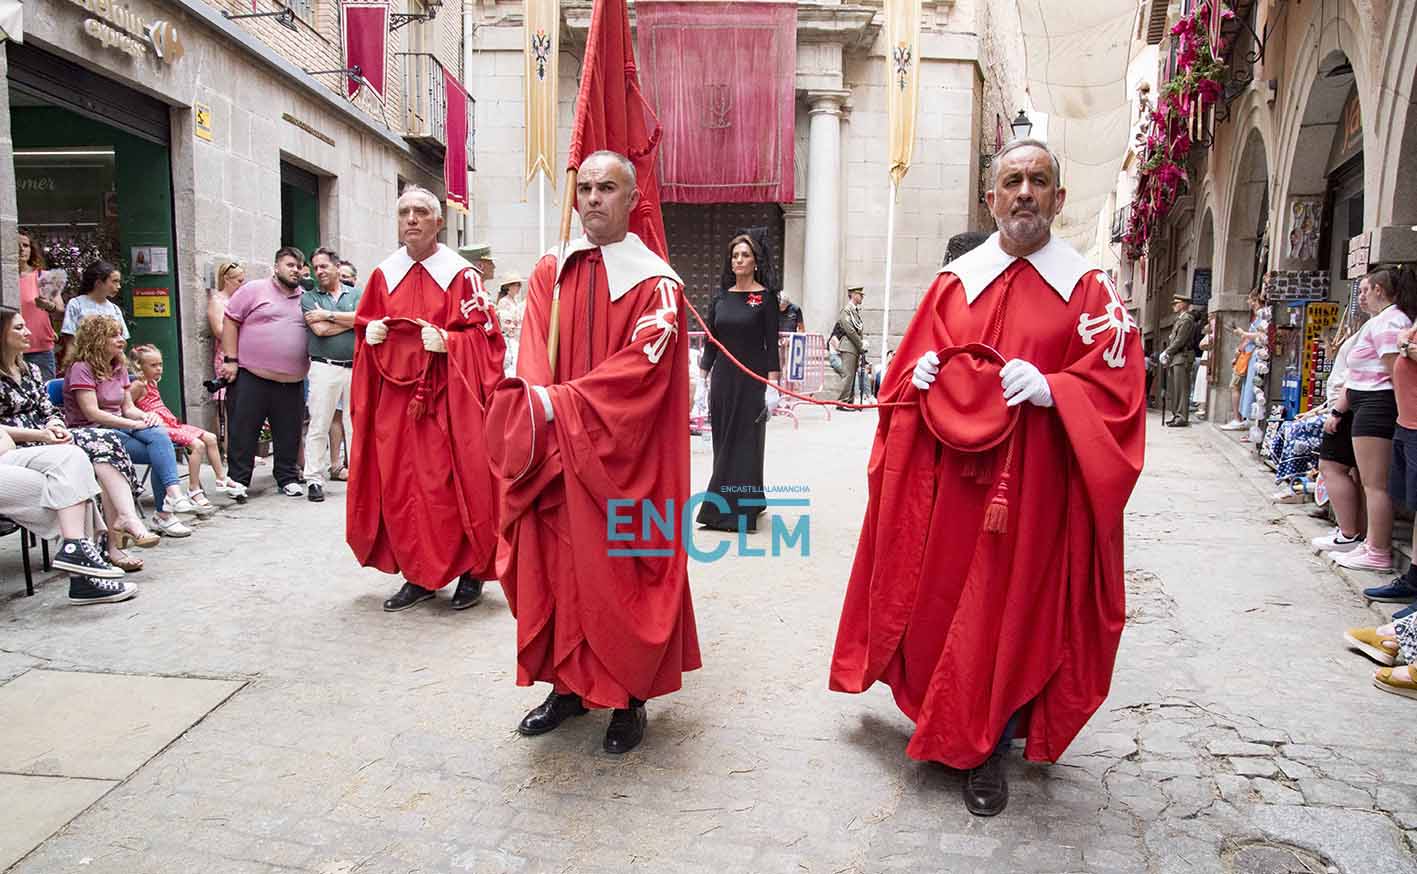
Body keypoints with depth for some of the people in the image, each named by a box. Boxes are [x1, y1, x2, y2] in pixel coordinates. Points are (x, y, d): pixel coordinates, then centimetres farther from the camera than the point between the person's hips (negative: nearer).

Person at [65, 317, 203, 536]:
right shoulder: (81, 369, -7)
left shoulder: (119, 368, 18)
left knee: (159, 433, -27)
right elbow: (92, 413, -17)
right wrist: (134, 425, -21)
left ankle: (174, 495, -37)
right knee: (159, 452, -26)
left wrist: (146, 416, -9)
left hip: (120, 427, 6)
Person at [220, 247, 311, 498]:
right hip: (251, 376, -4)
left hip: (292, 382, 4)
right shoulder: (254, 289, 1)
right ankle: (238, 481, 11)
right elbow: (230, 322, -1)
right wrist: (231, 360, -7)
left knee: (289, 434, 8)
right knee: (243, 432, 1)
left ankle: (288, 479, 20)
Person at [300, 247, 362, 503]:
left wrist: (329, 315, -7)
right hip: (324, 367, -1)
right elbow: (320, 330, -7)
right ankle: (314, 479, 5)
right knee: (318, 426, -1)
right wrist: (351, 320, 0)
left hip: (356, 366, 1)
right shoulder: (309, 297, 8)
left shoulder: (356, 294, 12)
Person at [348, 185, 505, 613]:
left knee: (454, 483, -1)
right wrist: (370, 332, -2)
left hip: (449, 397, -4)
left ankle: (471, 571, 15)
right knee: (401, 487, 5)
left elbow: (485, 334, -5)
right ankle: (419, 576, 18)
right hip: (395, 395, 5)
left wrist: (448, 342, -20)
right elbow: (365, 328, 20)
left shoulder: (461, 274, -3)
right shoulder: (384, 275, 10)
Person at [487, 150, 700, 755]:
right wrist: (542, 414, -18)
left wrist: (558, 404, -21)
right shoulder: (550, 272, 10)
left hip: (623, 457, -4)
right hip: (550, 454, 4)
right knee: (555, 564, 9)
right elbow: (531, 359, 1)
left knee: (621, 570, 2)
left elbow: (640, 367, -16)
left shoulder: (656, 283, -4)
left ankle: (630, 698, 17)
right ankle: (568, 683, 26)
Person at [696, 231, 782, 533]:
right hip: (722, 377, 4)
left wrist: (773, 386, -13)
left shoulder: (765, 297, -4)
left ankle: (740, 510, 6)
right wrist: (703, 378, 6)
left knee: (745, 441, 0)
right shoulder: (721, 296, 9)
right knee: (723, 440, 8)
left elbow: (772, 345, -7)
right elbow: (710, 342, 11)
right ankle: (722, 507, 21)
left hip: (752, 378, -4)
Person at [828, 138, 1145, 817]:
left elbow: (1114, 385, -5)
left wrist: (1049, 387, -22)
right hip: (949, 480, 2)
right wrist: (923, 372, -11)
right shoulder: (955, 281, 8)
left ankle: (986, 751, 21)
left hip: (1034, 485, -2)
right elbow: (910, 368, 11)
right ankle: (942, 727, 31)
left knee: (1011, 605, 5)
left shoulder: (1088, 288, 1)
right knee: (941, 597, 8)